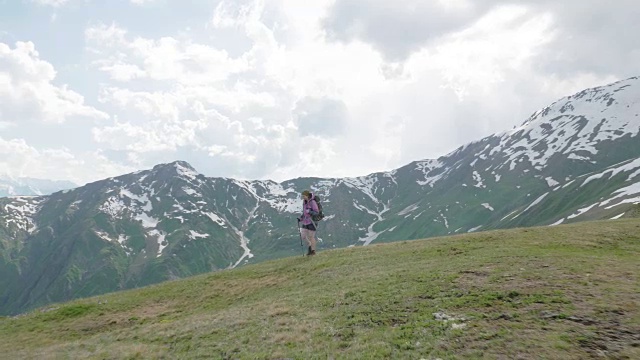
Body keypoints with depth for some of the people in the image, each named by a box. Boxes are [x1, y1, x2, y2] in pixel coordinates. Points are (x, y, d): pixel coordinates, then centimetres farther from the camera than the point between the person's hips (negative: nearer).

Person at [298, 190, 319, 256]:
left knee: (311, 236, 2)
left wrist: (310, 212, -32)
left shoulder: (312, 202, -17)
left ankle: (313, 251, 18)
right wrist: (300, 218, 8)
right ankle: (310, 246, 31)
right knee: (303, 236, 7)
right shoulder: (304, 202, 6)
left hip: (312, 221, -7)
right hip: (305, 221, 7)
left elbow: (316, 212, -16)